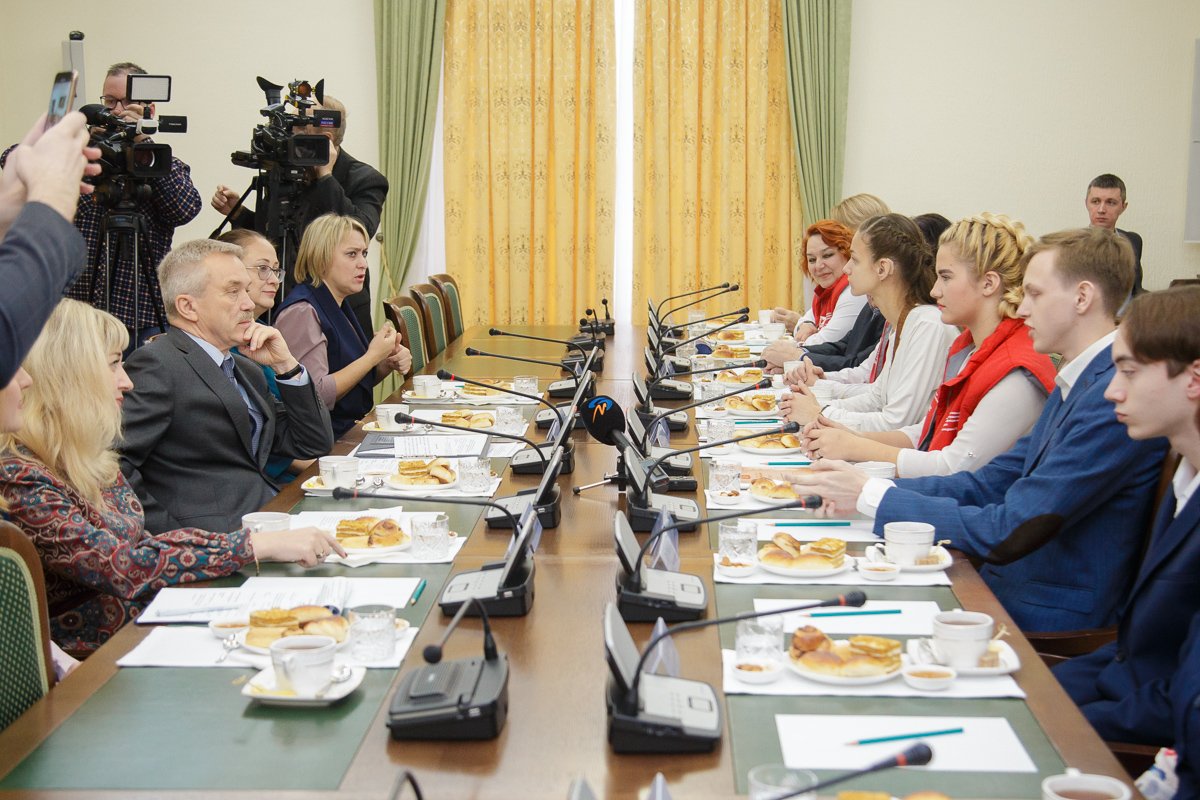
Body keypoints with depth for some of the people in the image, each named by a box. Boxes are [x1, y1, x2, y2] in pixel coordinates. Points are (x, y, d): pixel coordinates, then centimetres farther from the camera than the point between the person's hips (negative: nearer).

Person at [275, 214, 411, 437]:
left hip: (353, 430, 9)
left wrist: (388, 364, 2)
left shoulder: (338, 305, 13)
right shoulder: (302, 311, -16)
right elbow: (314, 396, -25)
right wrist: (373, 356, -17)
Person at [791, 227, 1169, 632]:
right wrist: (859, 488, -1)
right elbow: (989, 485, 12)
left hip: (1048, 621, -8)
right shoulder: (1076, 383, 12)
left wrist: (868, 494, -15)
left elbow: (1007, 533, -22)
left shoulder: (1116, 398, -21)